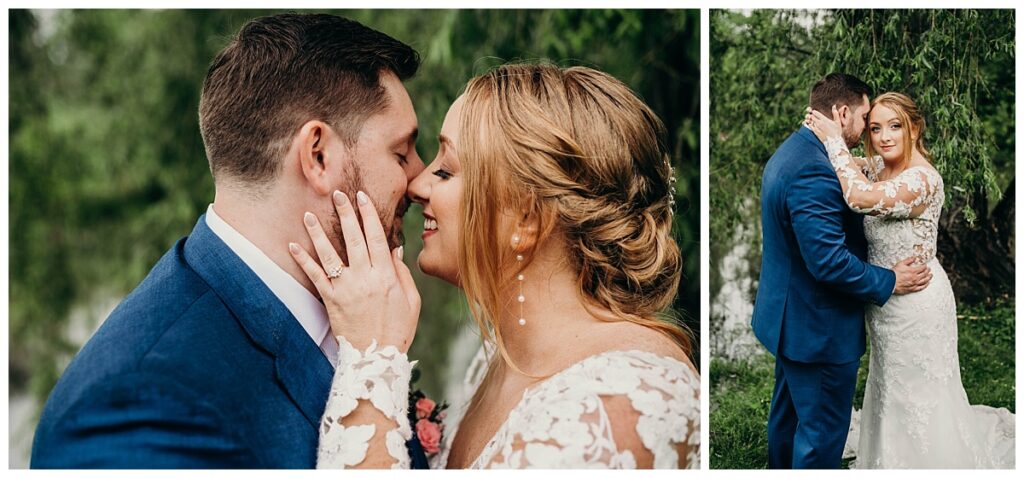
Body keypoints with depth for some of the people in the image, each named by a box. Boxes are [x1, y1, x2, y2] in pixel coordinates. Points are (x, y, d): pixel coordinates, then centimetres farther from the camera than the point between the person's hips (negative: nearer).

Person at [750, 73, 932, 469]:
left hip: (789, 318, 11)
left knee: (788, 414, 24)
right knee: (822, 433, 3)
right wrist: (889, 282, -16)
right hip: (820, 329, -11)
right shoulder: (814, 171, -27)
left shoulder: (789, 153, 7)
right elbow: (829, 261, -29)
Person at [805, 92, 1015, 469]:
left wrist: (834, 140, -35)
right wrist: (821, 130, -5)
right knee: (893, 386, 26)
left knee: (918, 392, 9)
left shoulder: (923, 178, -28)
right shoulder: (881, 166, -1)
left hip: (916, 301, -9)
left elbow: (862, 197, -43)